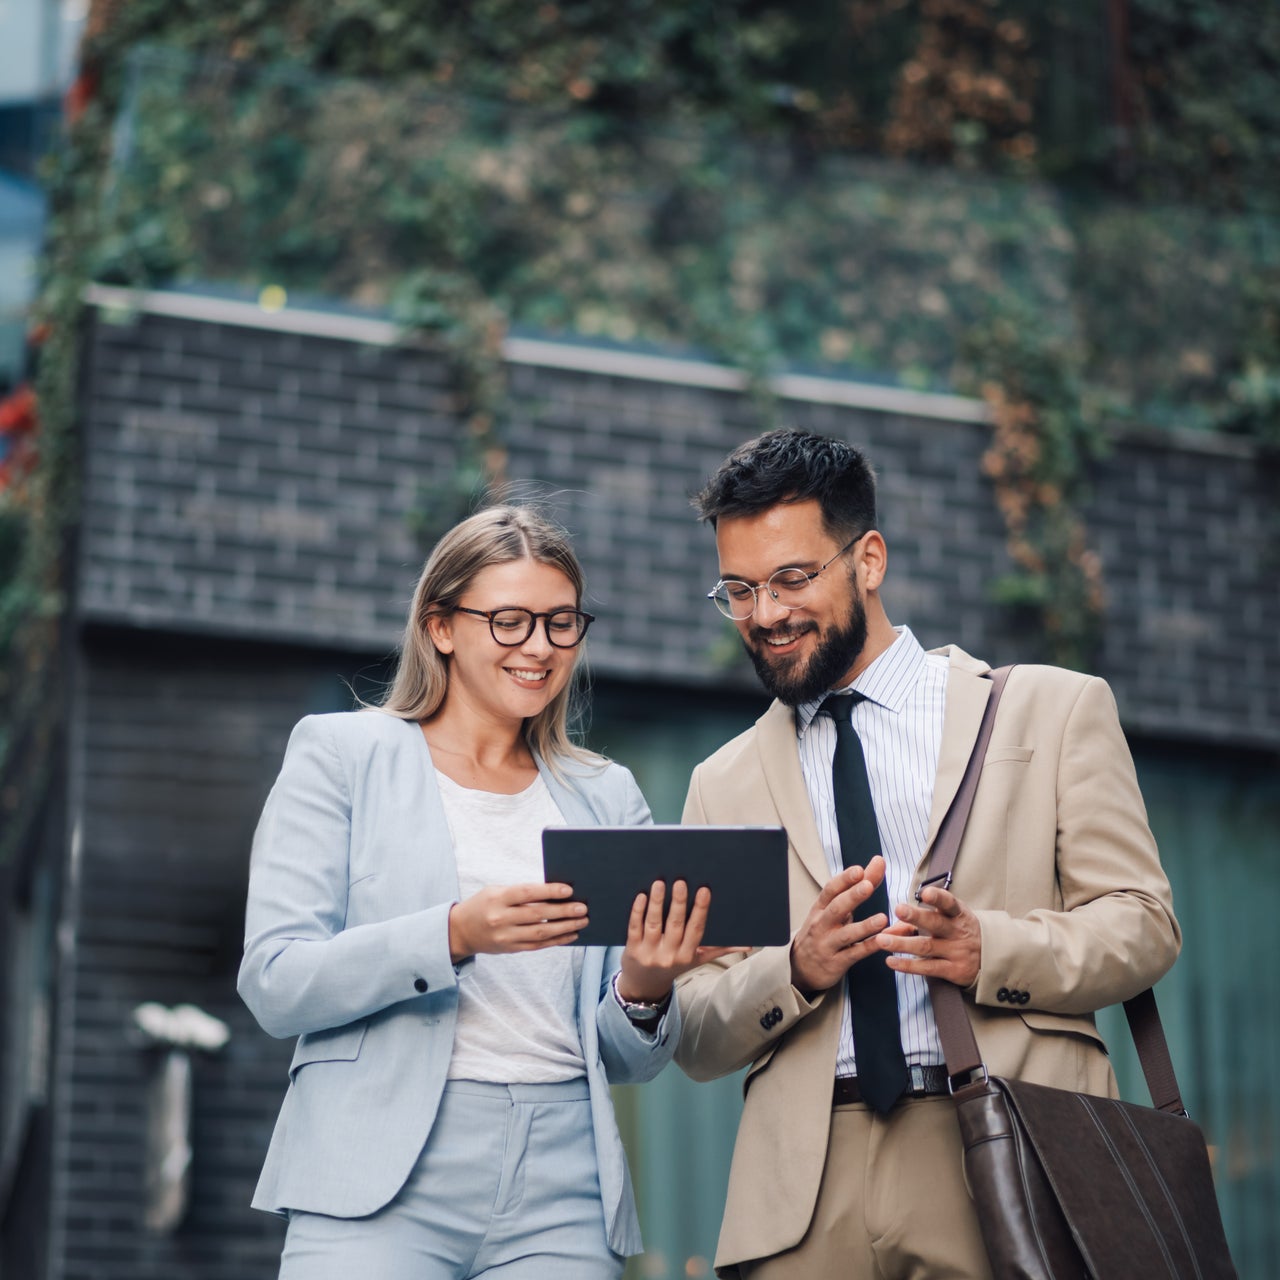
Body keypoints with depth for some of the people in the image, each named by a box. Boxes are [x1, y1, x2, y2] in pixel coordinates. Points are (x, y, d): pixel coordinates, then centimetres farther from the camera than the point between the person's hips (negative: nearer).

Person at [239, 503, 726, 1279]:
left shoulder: (608, 797, 16)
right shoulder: (342, 752, 6)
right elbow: (274, 984, -5)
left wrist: (644, 990, -6)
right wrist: (454, 935, -19)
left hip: (563, 1192, 3)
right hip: (382, 1185, -3)